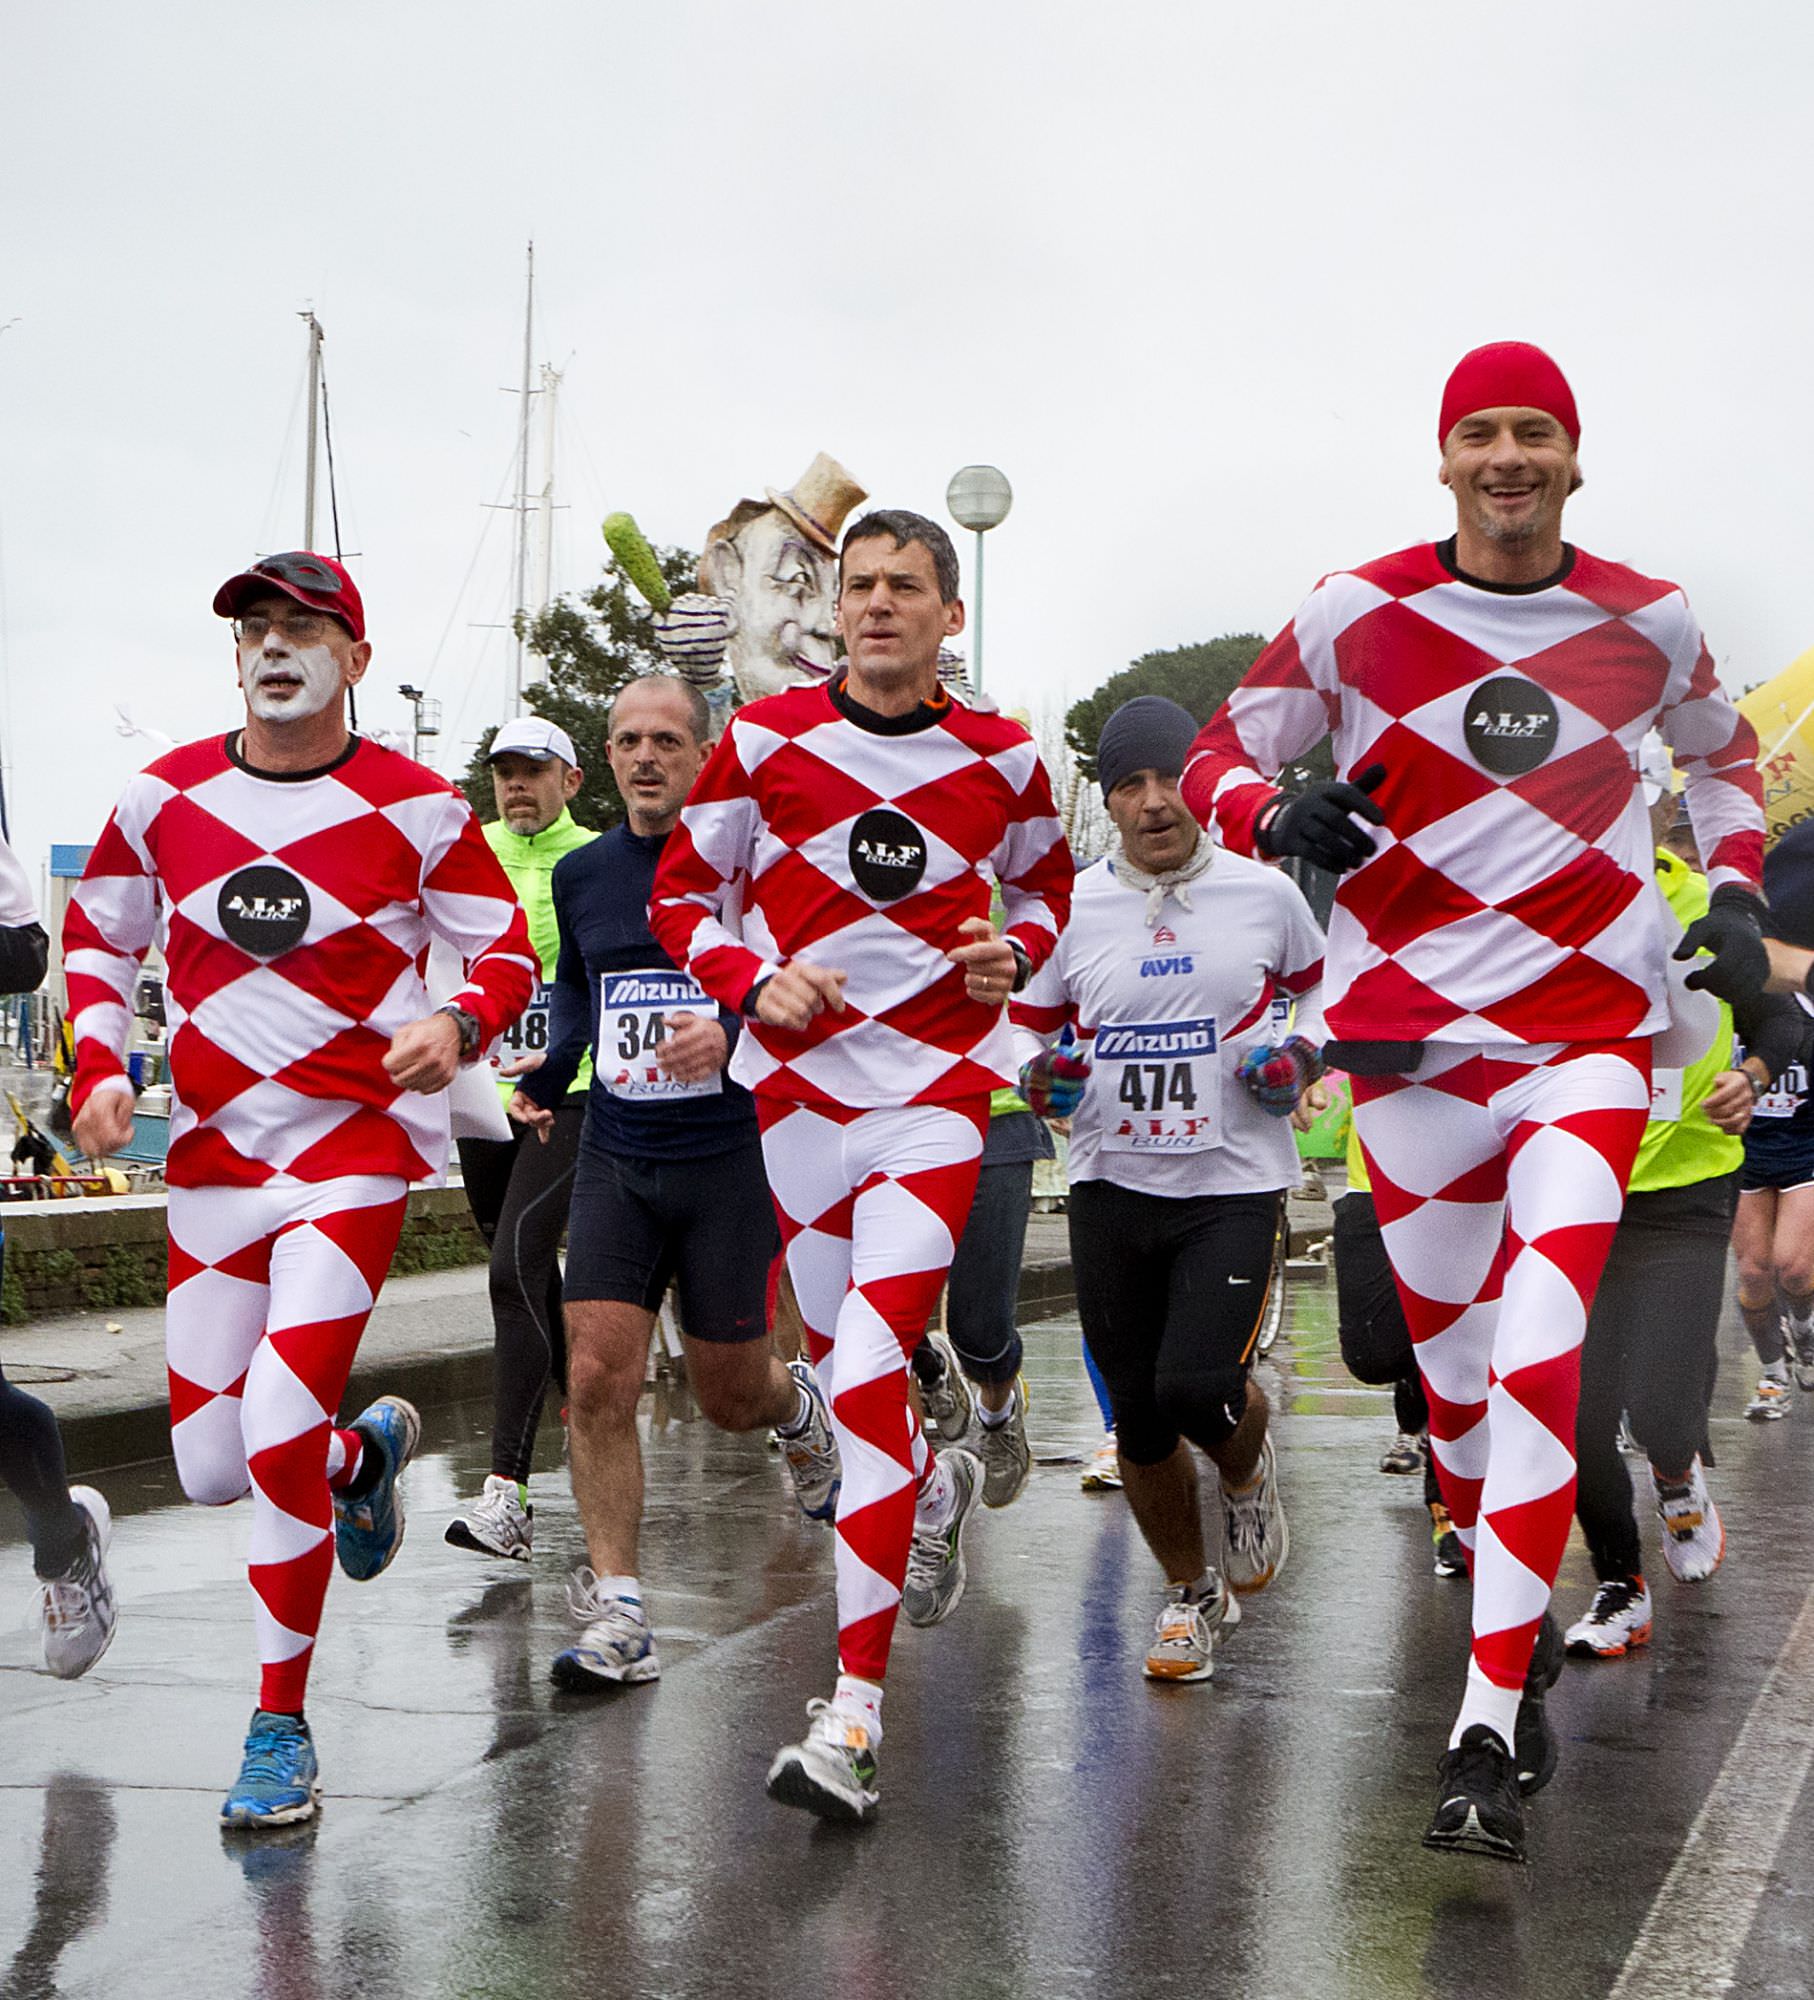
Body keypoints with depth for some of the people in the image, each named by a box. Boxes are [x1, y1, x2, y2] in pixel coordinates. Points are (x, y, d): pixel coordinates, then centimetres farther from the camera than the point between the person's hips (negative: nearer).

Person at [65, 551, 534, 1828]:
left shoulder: (418, 810, -6)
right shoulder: (164, 799, 3)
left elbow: (511, 956, 0)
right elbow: (97, 939, 15)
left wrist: (457, 1025, -21)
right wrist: (97, 1067, -1)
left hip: (359, 1149, -4)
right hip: (213, 1154, 4)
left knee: (279, 1436, -16)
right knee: (211, 1470, 5)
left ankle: (281, 1731, 2)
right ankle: (366, 1451, 41)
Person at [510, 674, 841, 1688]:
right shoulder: (582, 873, 8)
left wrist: (735, 1033, -25)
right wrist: (546, 1079, 10)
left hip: (729, 1158, -3)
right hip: (616, 1157, 4)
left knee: (731, 1395, 8)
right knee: (598, 1382, -9)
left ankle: (800, 1405, 46)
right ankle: (619, 1615, -1)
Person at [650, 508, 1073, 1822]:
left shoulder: (1003, 761, 2)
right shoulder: (766, 741, 0)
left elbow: (1048, 883, 20)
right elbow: (683, 894, 8)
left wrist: (1016, 950, -2)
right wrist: (753, 980, -11)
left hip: (940, 1085, -2)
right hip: (799, 1080, 2)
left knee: (870, 1375, -16)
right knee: (843, 1367, 11)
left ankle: (855, 1714, -15)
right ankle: (936, 1487, 48)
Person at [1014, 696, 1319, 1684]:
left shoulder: (1267, 894, 0)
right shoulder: (1070, 907, 2)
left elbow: (1324, 988, 17)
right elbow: (1025, 1029, 12)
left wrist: (1301, 1056, -2)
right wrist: (1042, 1077, -10)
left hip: (1234, 1182, -2)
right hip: (1111, 1186, 2)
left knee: (1197, 1387, -18)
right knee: (1138, 1417, 7)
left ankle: (1248, 1471, 20)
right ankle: (1190, 1592, 31)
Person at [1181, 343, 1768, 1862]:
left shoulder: (1648, 622, 4)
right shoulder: (1356, 614, -1)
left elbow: (1722, 751, 24)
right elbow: (1222, 756, 7)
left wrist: (1735, 897, 9)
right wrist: (1278, 814, -16)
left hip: (1588, 1034, -1)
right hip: (1408, 1038, 1)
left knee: (1537, 1361, -16)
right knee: (1456, 1372, 8)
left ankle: (1485, 1737, -16)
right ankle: (1526, 1636, 34)